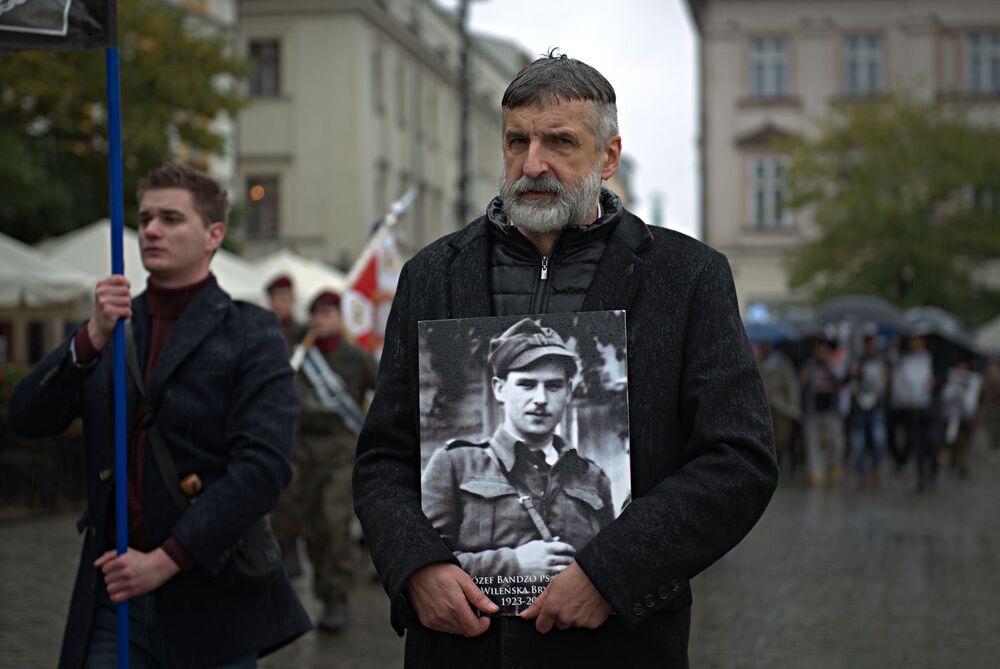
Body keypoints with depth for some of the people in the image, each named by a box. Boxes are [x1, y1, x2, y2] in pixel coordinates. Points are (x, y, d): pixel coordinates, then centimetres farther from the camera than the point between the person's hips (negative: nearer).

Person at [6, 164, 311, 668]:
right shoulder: (106, 326, 12)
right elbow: (25, 419, 0)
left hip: (210, 595, -3)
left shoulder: (250, 333, -2)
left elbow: (262, 466, -12)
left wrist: (166, 560, -15)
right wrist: (93, 337, -14)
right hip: (112, 593, 3)